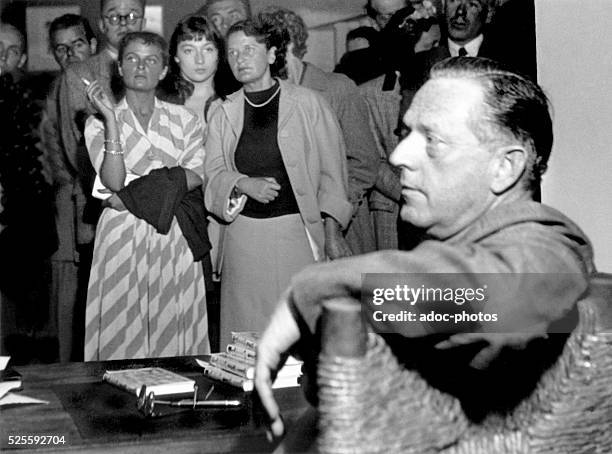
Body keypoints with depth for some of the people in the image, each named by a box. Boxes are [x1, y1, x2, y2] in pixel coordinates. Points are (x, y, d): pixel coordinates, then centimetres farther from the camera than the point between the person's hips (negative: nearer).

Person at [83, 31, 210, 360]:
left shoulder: (184, 120, 9)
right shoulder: (99, 122, 4)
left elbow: (195, 177, -3)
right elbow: (113, 181, -10)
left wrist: (135, 192, -12)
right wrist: (111, 119, -15)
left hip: (175, 238, 1)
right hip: (124, 237, -1)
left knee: (173, 328, 2)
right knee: (126, 330, 0)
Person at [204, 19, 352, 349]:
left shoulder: (308, 104, 1)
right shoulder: (224, 113, 11)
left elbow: (332, 170, 1)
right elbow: (214, 173, 10)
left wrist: (330, 226, -7)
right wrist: (243, 184, -11)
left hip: (297, 231, -3)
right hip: (244, 235, 3)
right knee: (246, 332, 3)